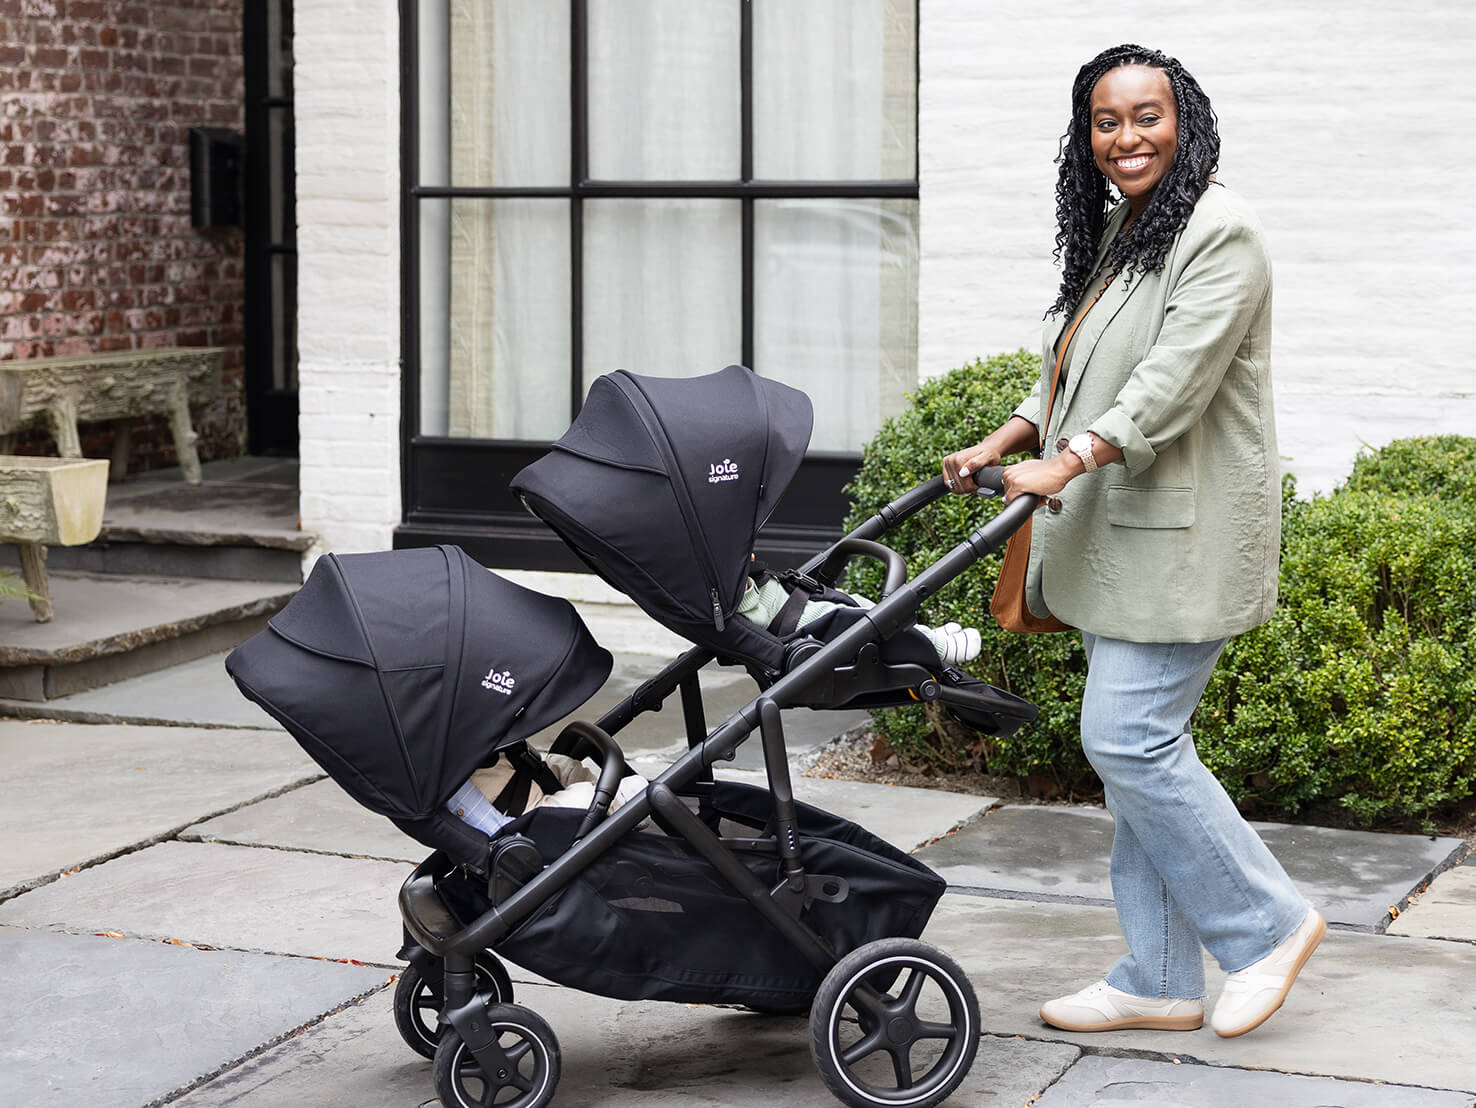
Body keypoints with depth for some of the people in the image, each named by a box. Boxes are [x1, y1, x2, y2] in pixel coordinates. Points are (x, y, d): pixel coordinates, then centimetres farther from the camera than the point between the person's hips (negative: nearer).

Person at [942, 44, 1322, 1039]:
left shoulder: (1220, 234, -12)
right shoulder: (1111, 235, 18)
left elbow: (1173, 380, -22)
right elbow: (1071, 378, 23)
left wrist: (1062, 464, -29)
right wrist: (998, 447, 9)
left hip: (1182, 536, -9)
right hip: (1118, 536, 9)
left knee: (1129, 738, -12)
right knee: (1137, 743, 9)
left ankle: (1269, 922, 5)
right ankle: (1161, 982, 15)